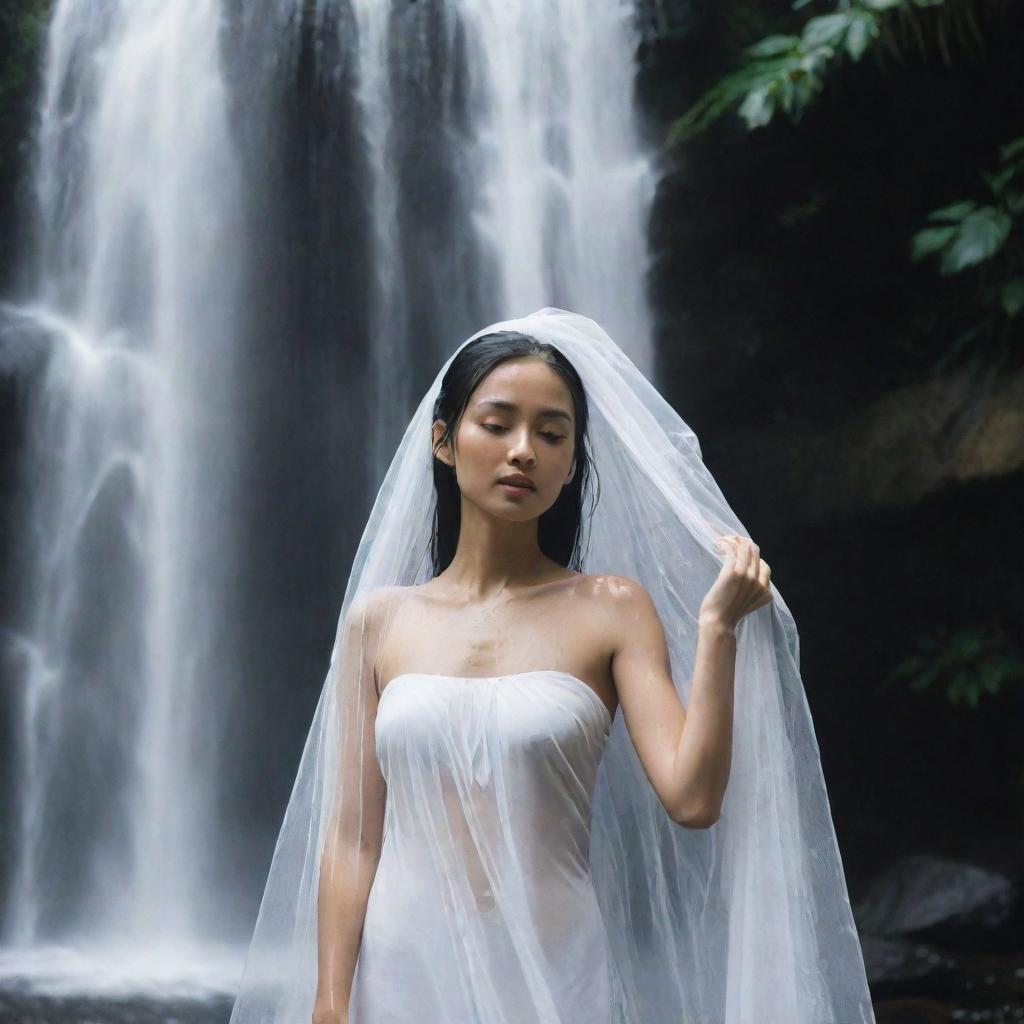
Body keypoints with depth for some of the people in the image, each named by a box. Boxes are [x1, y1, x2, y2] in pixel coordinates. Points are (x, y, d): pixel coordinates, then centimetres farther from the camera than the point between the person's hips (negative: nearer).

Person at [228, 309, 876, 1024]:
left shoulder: (611, 610, 0)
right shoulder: (379, 619, 4)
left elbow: (692, 798, -11)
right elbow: (352, 835, 3)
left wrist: (717, 625, -16)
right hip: (404, 965, 1)